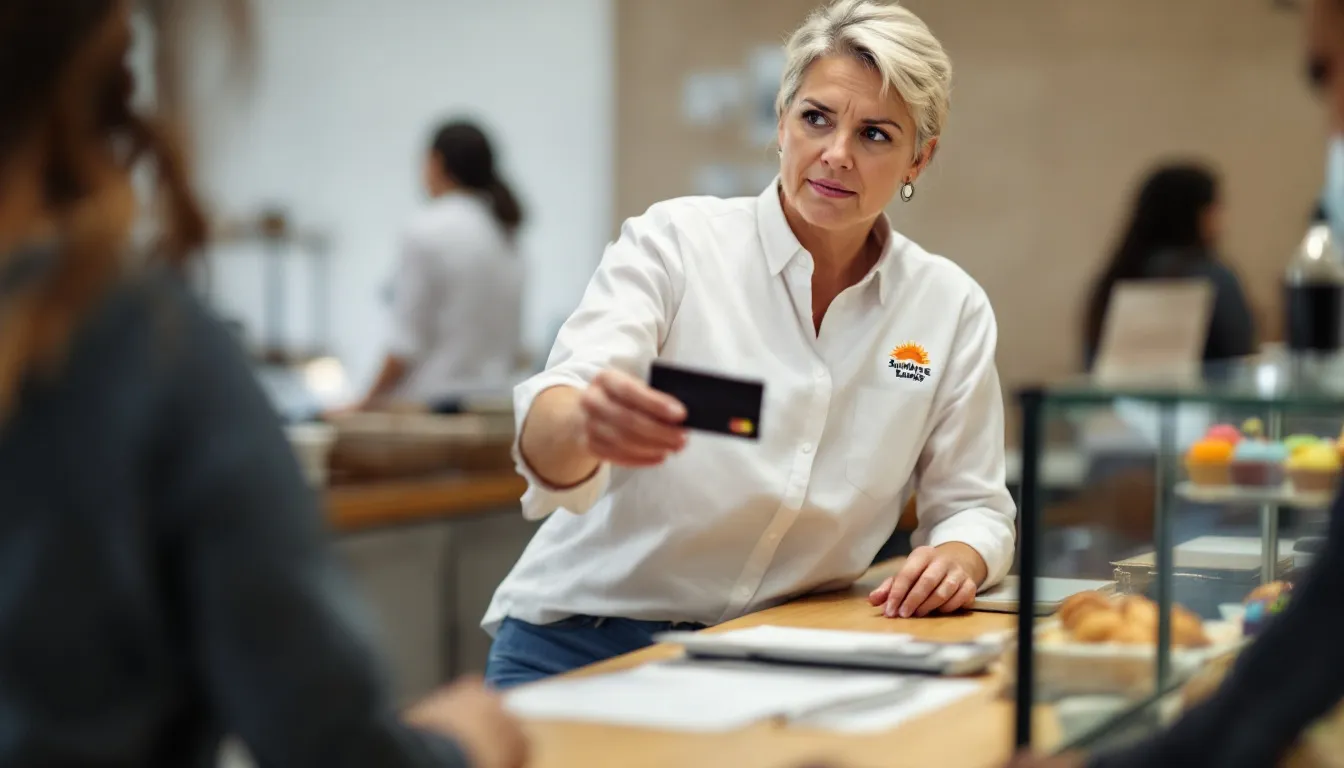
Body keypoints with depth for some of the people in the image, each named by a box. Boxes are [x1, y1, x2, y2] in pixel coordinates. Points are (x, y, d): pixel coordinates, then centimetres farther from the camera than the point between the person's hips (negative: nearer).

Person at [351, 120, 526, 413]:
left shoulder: (427, 229, -9)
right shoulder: (505, 231, 11)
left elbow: (407, 344, -11)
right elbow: (516, 344, 14)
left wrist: (368, 402, -2)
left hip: (436, 401, -7)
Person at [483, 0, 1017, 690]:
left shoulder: (952, 308, 2)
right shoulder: (672, 241, -7)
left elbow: (973, 504, 11)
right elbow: (544, 433, -22)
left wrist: (957, 556, -13)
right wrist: (586, 425, -46)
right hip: (587, 640, -3)